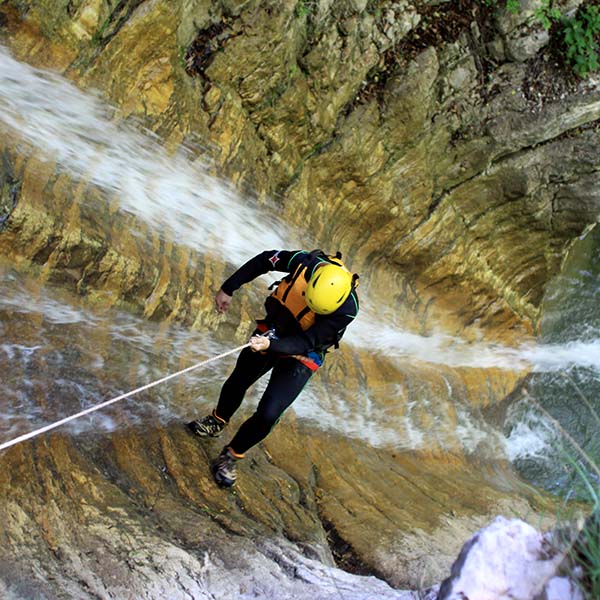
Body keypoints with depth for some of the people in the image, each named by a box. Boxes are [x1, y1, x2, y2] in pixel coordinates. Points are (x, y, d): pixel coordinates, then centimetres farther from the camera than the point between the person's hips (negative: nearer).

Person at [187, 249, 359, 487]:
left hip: (300, 357, -4)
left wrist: (271, 345, -47)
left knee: (267, 415, -12)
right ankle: (216, 423, 54)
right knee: (237, 382, 23)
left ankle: (231, 457, 15)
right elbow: (262, 261, -11)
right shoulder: (305, 262, -29)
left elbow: (306, 343, -31)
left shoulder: (346, 309, -35)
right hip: (271, 330, 4)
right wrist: (228, 288, -6)